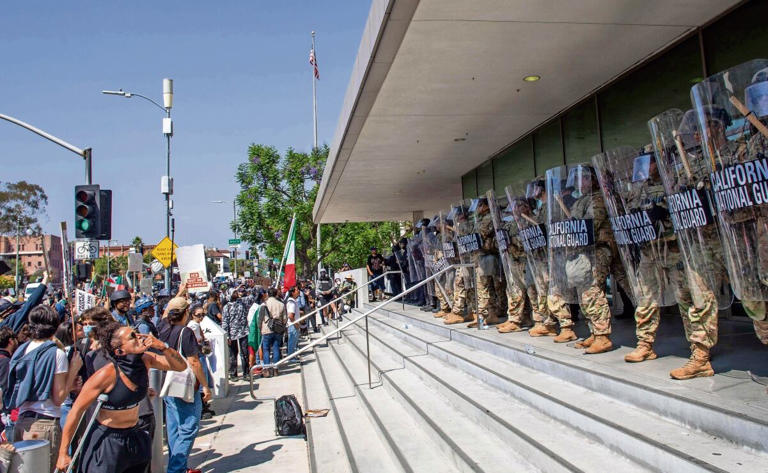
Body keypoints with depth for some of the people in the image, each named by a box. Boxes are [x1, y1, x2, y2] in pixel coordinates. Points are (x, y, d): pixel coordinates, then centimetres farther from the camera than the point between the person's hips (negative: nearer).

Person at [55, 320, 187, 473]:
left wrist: (162, 346, -24)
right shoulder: (108, 374, -23)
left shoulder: (145, 360, -9)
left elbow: (181, 366, -7)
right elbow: (77, 410, -17)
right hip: (107, 441, -5)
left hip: (135, 438, 5)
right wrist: (63, 454, -14)